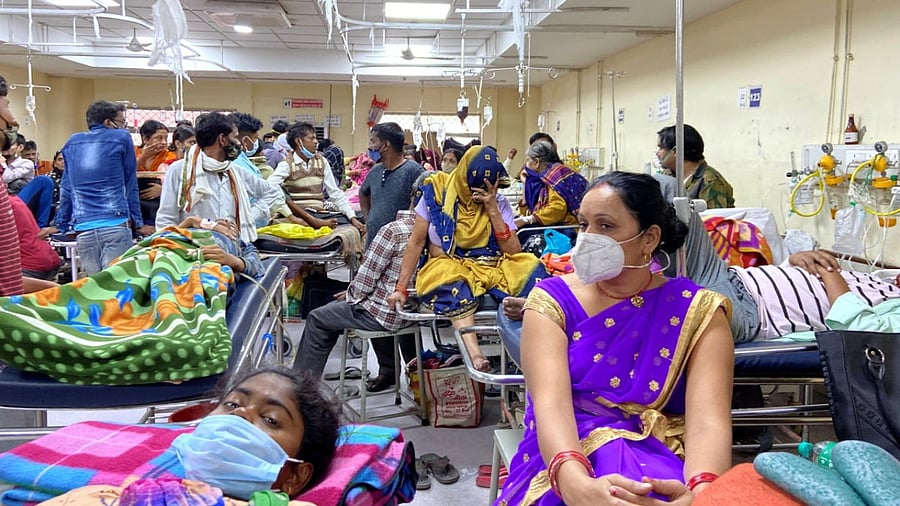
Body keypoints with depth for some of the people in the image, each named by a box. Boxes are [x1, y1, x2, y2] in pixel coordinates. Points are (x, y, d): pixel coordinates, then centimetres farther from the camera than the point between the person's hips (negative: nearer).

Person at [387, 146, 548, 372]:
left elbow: (514, 252, -4)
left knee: (529, 267, -26)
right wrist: (401, 287, -8)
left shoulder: (499, 202, 2)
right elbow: (416, 243, -2)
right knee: (453, 282, -38)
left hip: (492, 269, 3)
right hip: (447, 267, -2)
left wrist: (493, 210, -12)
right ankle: (474, 352, -57)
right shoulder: (437, 193, -3)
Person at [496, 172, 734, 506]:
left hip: (663, 463, 1)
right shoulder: (553, 300, -1)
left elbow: (708, 420, -13)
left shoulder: (697, 311, 1)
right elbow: (550, 403, -16)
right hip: (571, 461, 0)